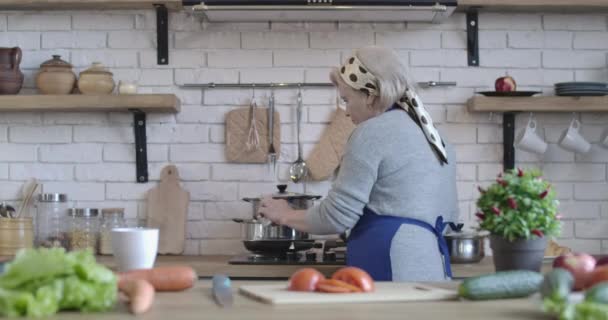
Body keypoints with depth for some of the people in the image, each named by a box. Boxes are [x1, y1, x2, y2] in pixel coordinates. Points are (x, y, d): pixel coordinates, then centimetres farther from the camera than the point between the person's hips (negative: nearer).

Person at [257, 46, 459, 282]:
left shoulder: (372, 132, -6)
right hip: (434, 264, 8)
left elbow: (336, 216, -6)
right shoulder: (435, 136, 19)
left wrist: (285, 216, 10)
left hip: (390, 267, -8)